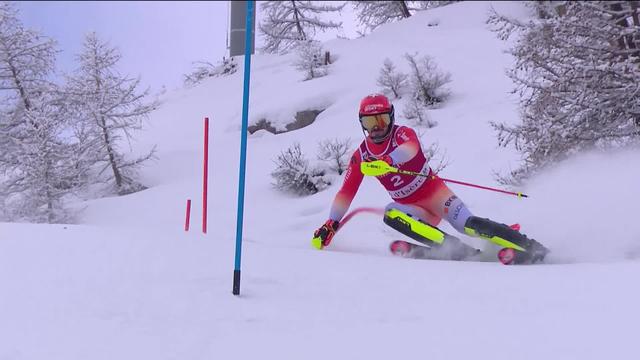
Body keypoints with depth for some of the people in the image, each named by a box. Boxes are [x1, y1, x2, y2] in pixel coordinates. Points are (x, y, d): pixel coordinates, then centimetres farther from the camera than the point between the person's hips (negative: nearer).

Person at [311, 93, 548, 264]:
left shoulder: (403, 134, -12)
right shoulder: (361, 156, 0)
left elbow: (410, 149, -38)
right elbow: (346, 193, 3)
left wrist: (385, 161, -58)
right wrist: (330, 224, -3)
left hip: (435, 193, -3)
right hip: (411, 206, 3)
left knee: (468, 224, -26)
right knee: (391, 216, -29)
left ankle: (529, 247, -16)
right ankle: (461, 251, -35)